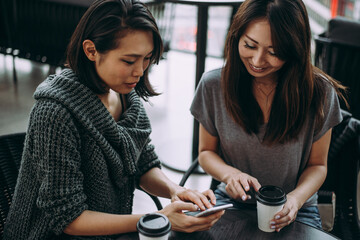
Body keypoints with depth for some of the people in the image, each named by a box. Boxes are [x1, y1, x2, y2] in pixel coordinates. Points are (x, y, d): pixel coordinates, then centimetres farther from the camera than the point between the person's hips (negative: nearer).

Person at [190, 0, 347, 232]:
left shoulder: (320, 92, -11)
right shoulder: (213, 85, -8)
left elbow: (317, 165, 1)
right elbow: (207, 152, 5)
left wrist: (296, 198, -19)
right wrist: (229, 174, -17)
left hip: (295, 213, 0)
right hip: (231, 202, 1)